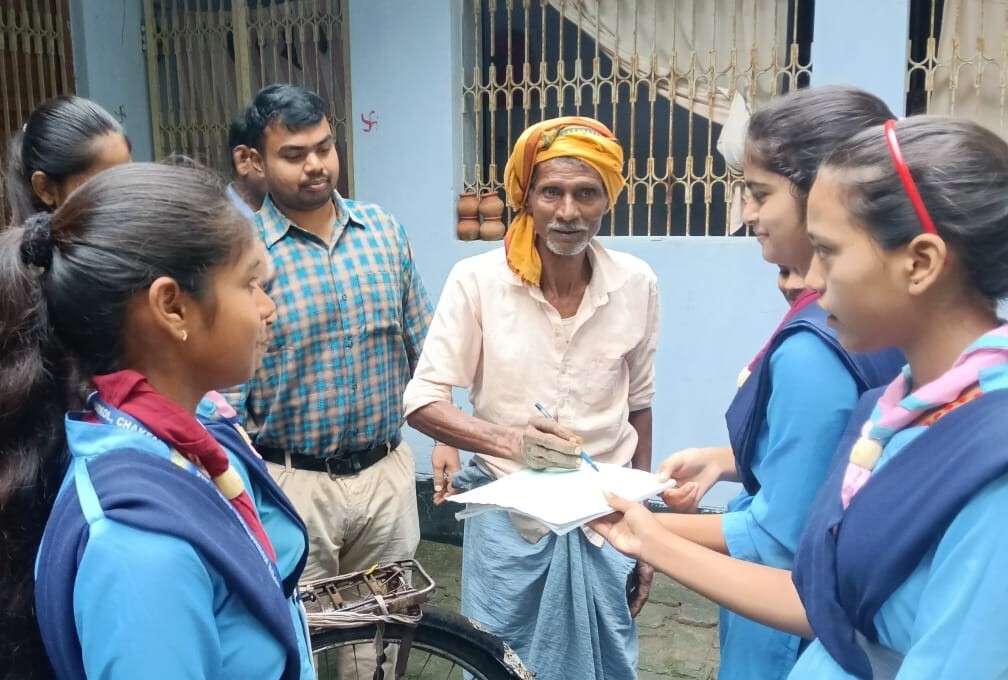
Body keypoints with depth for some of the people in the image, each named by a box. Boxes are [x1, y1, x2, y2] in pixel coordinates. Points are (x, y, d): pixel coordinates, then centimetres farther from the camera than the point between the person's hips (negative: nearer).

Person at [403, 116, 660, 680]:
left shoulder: (636, 284, -6)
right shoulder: (477, 280, -14)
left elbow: (638, 406, 5)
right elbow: (422, 401, -11)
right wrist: (509, 441, -29)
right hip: (508, 514, -2)